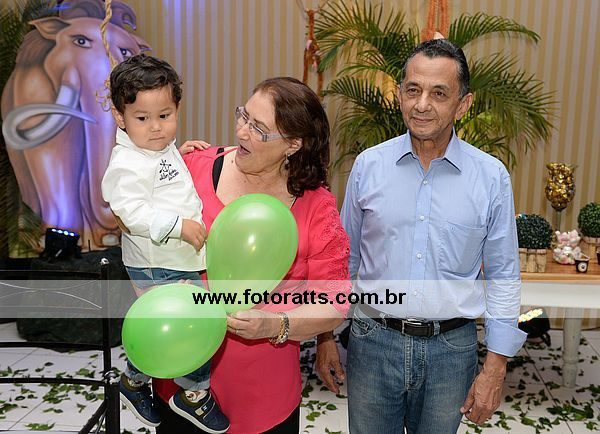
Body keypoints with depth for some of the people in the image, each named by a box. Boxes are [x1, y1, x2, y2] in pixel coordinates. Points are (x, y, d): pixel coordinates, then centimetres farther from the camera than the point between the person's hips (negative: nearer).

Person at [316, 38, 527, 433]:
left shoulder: (491, 177, -6)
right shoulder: (368, 166, -4)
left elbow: (503, 277, 0)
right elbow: (344, 258, 5)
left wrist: (495, 368, -2)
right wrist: (326, 334, 6)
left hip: (452, 347, 0)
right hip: (374, 340, 1)